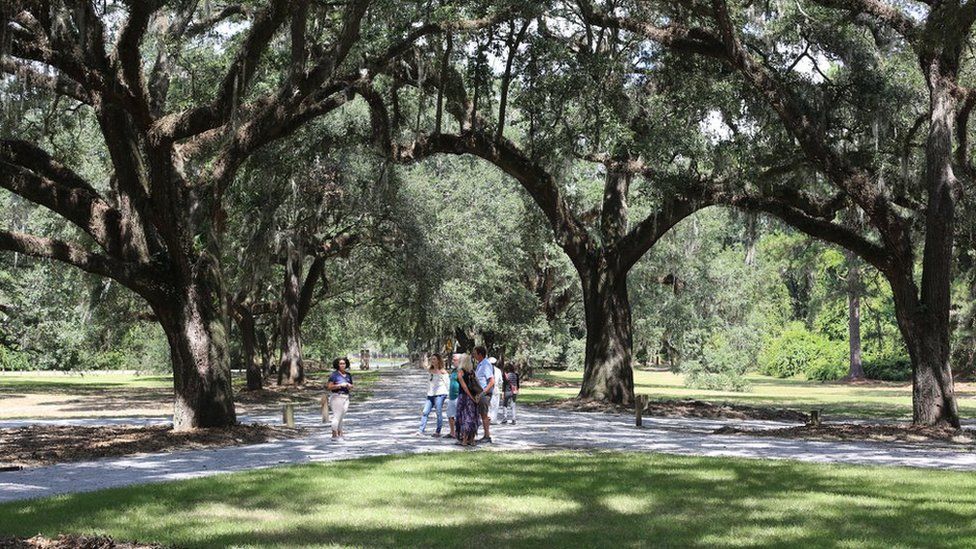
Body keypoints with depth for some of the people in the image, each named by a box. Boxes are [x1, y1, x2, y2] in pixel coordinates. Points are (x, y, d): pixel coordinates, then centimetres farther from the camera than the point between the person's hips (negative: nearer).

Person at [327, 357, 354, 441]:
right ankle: (334, 435, -7)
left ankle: (340, 434, 12)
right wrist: (340, 385, -18)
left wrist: (349, 386, -4)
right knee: (337, 416, -9)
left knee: (341, 417, 8)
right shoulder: (334, 375, -5)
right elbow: (329, 387, -11)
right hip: (337, 397, -6)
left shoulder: (348, 375, 12)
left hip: (346, 398, 6)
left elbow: (351, 387, 19)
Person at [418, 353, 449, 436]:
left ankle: (438, 431, 5)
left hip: (439, 395, -6)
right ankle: (421, 430, -4)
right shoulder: (430, 371, 15)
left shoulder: (442, 372, -3)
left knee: (439, 413, -3)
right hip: (430, 395, 6)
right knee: (425, 412, -4)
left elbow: (448, 383, -2)